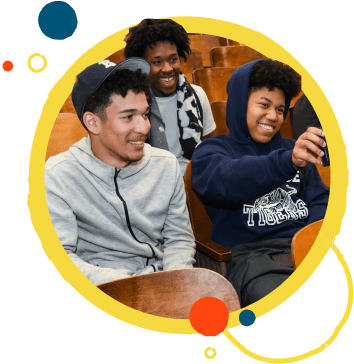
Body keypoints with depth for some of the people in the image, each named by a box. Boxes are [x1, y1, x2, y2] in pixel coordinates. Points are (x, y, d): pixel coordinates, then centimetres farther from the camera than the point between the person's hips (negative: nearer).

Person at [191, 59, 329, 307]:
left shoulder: (291, 149, 28)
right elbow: (229, 180, -14)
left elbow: (320, 200, 20)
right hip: (250, 251, -4)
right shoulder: (210, 152, 10)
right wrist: (288, 162, -32)